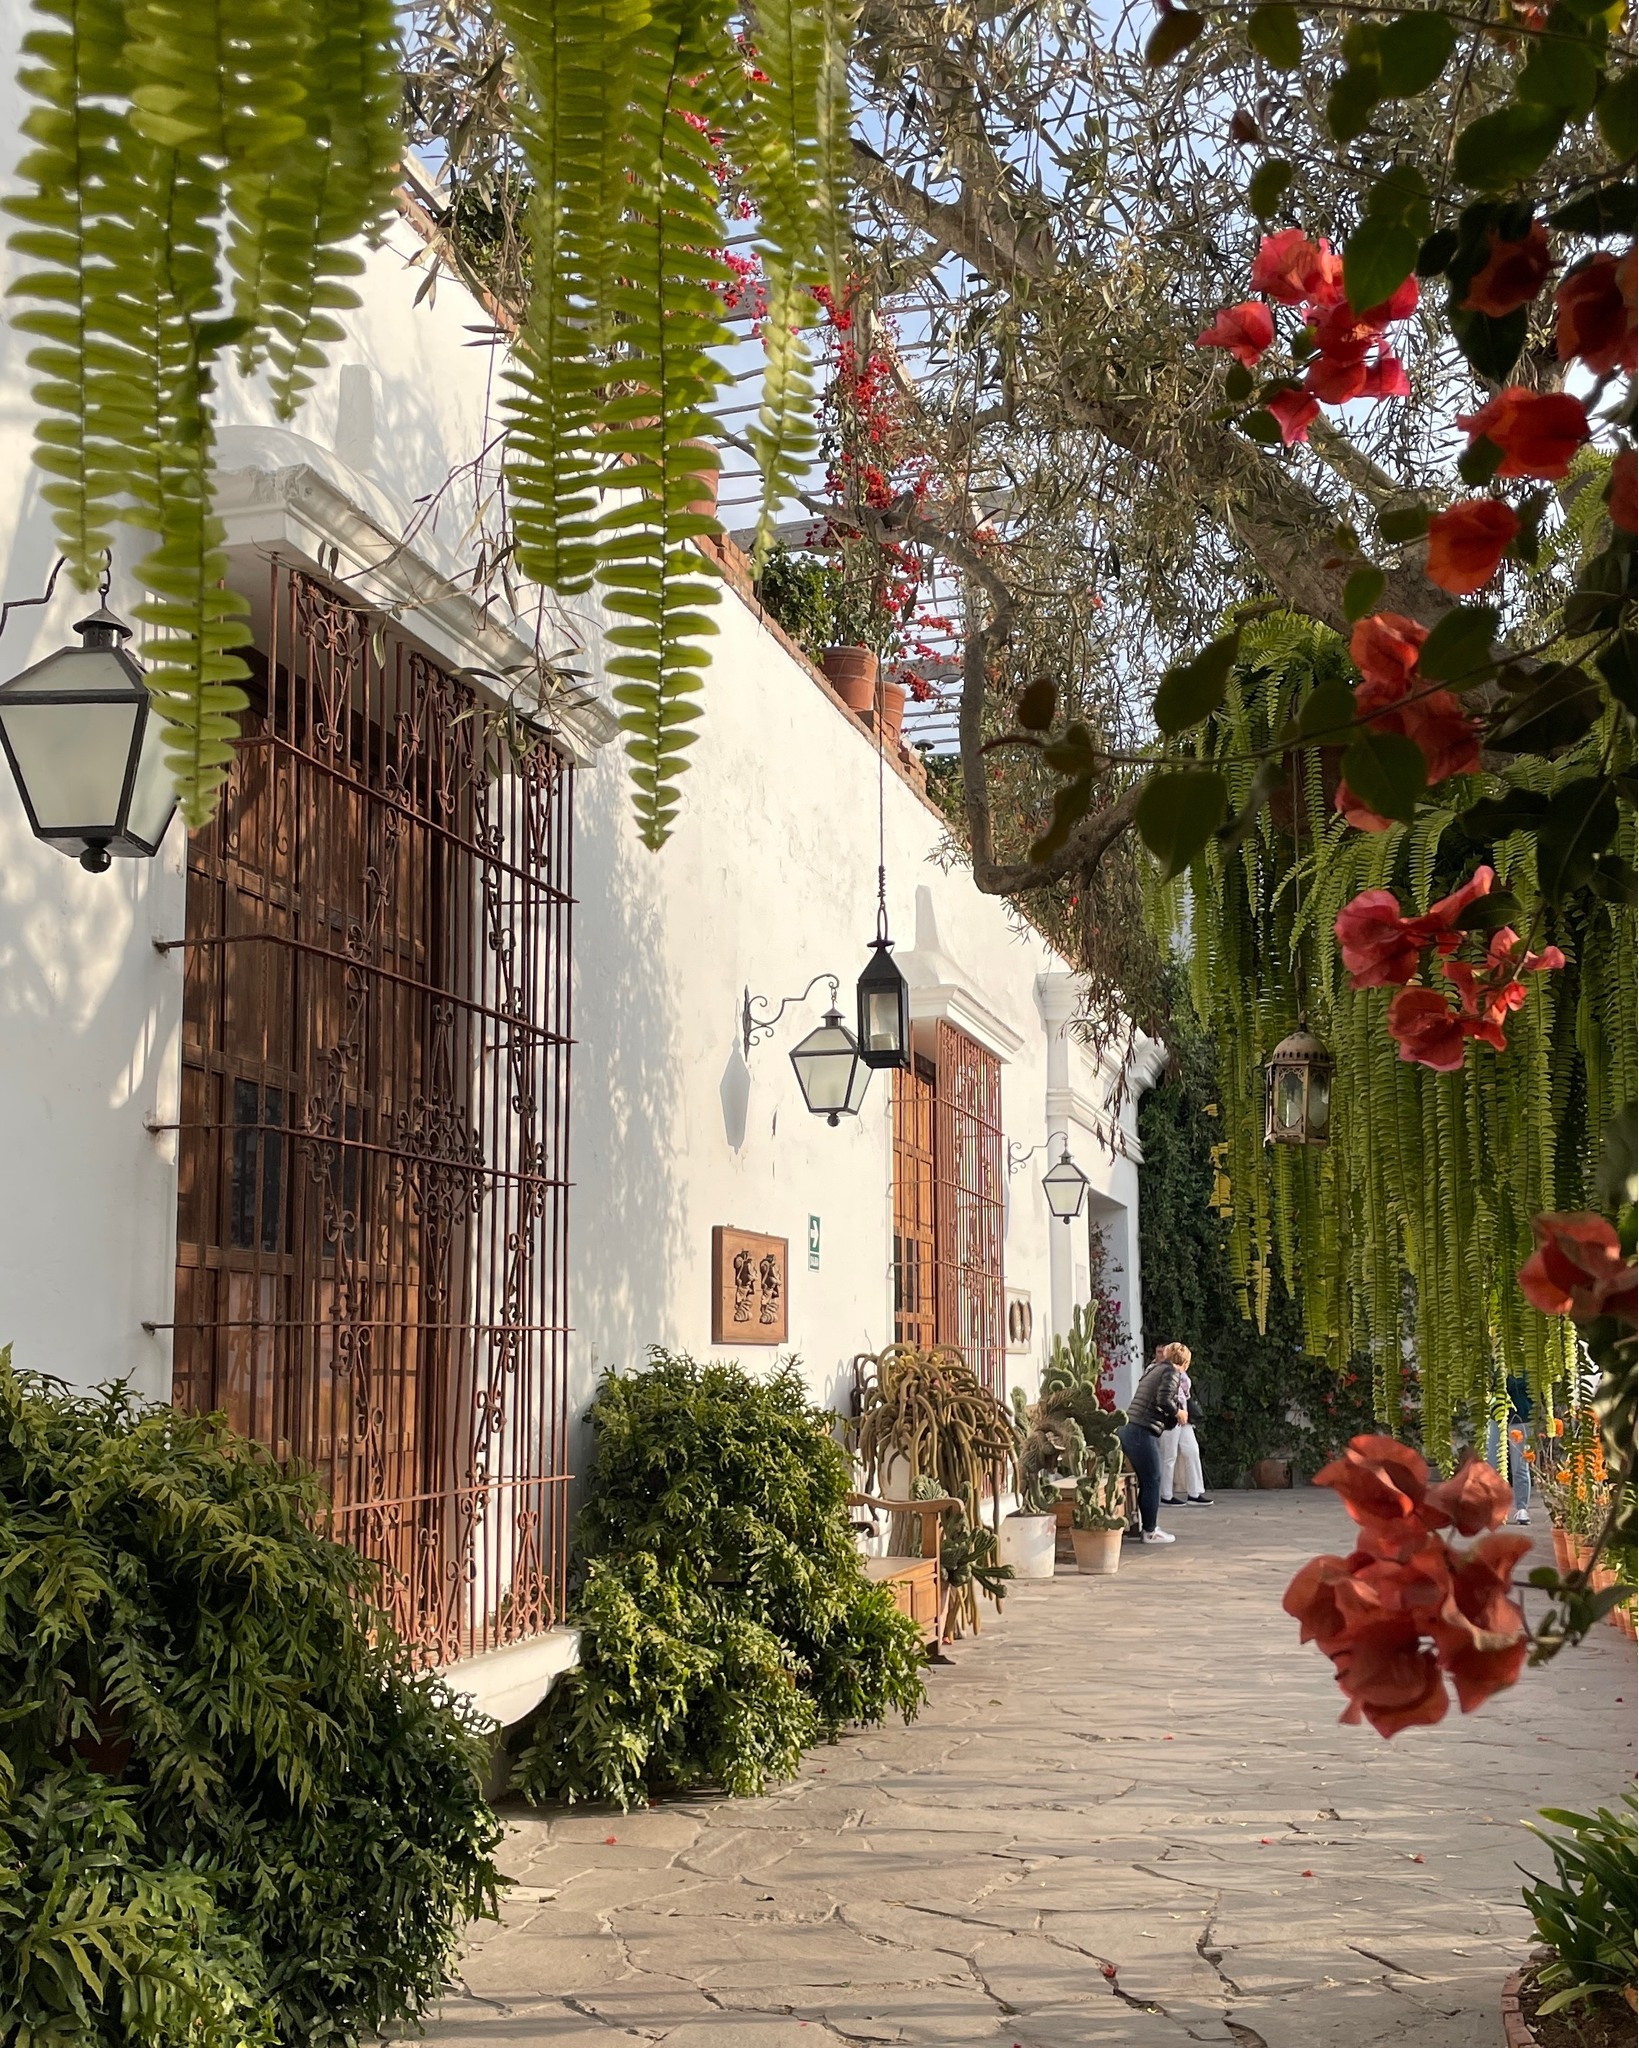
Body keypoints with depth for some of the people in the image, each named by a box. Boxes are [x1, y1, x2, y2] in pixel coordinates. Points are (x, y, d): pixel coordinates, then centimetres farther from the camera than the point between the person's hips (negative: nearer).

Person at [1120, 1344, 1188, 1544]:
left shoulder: (1155, 1370, 23)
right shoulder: (1171, 1372, -3)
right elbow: (1163, 1400, -18)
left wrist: (1174, 1415, 20)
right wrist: (1178, 1412, -1)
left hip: (1128, 1429, 9)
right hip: (1143, 1432, -9)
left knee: (1147, 1482, 16)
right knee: (1152, 1482, -1)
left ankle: (1148, 1527, 22)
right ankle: (1150, 1532, 3)